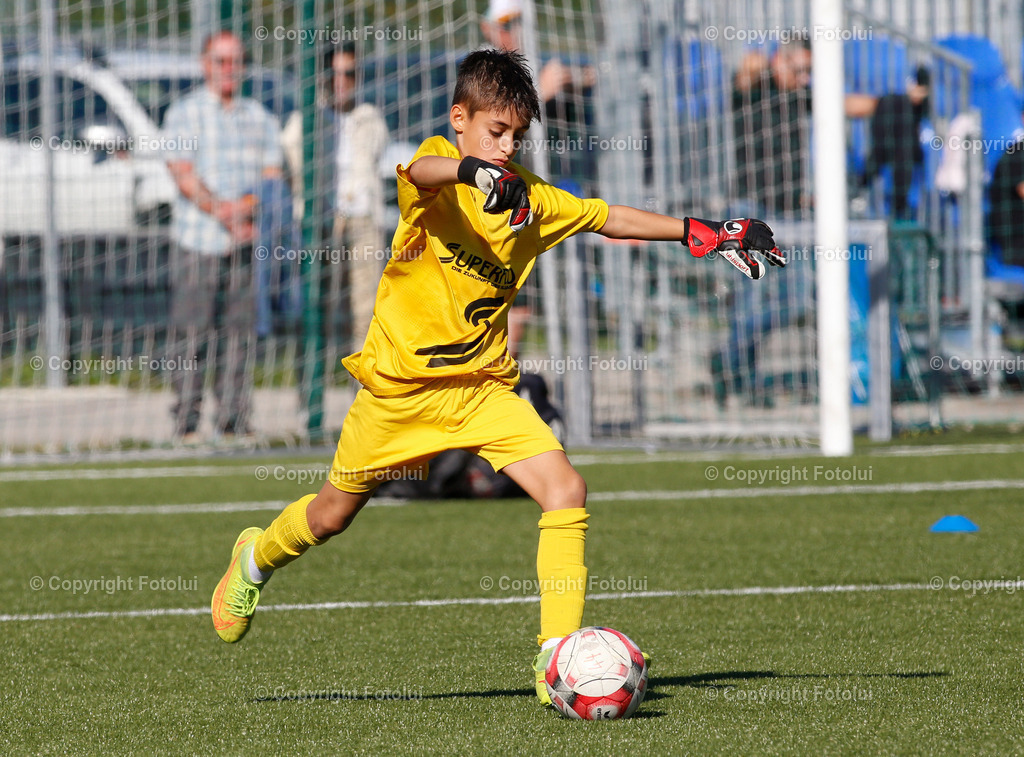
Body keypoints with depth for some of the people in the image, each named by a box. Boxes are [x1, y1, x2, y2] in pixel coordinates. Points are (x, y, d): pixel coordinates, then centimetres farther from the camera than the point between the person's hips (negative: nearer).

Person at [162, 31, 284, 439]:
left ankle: (234, 422, 3)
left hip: (246, 239, 4)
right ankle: (186, 424, -5)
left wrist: (247, 207, -11)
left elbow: (272, 175, 10)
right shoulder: (184, 113, 3)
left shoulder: (259, 118, 16)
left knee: (239, 332, 1)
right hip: (196, 241, -4)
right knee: (190, 333, -6)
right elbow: (185, 176, -7)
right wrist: (223, 213, -21)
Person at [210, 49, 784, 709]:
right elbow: (423, 172, -38)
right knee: (334, 513, 14)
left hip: (483, 386, 4)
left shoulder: (530, 198, 2)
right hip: (401, 382, -4)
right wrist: (474, 168, -60)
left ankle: (556, 661, -15)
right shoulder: (440, 167, -13)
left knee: (566, 490, -17)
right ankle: (258, 557, 48)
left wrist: (698, 231, 10)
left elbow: (609, 218, 15)